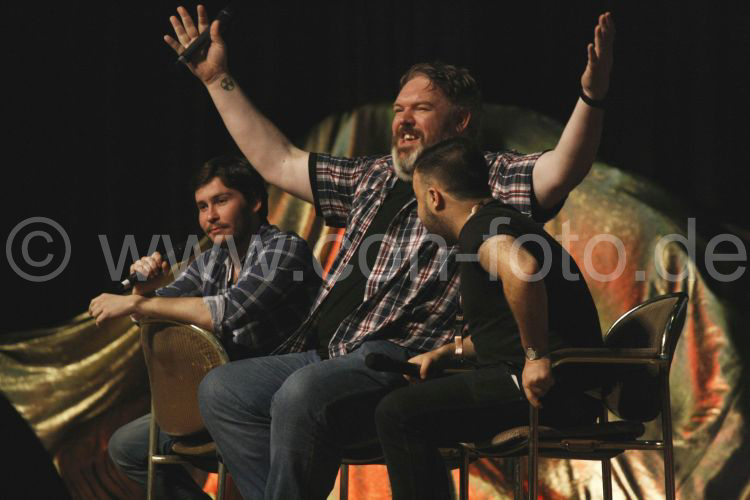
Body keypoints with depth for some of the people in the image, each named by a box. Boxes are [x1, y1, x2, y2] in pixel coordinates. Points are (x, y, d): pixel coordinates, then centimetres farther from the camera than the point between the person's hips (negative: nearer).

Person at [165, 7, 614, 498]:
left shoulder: (489, 178, 3)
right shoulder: (373, 178, 25)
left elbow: (562, 172, -17)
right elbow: (277, 161, 31)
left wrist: (592, 94, -34)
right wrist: (218, 80, 32)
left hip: (407, 359, -9)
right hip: (329, 355, 9)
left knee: (303, 394, -33)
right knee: (222, 390, -4)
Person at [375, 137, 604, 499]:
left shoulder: (482, 228, -10)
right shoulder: (497, 222, 24)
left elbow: (521, 268, -35)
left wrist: (536, 355, -27)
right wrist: (448, 352, 31)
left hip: (547, 388, -11)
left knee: (398, 414, -17)